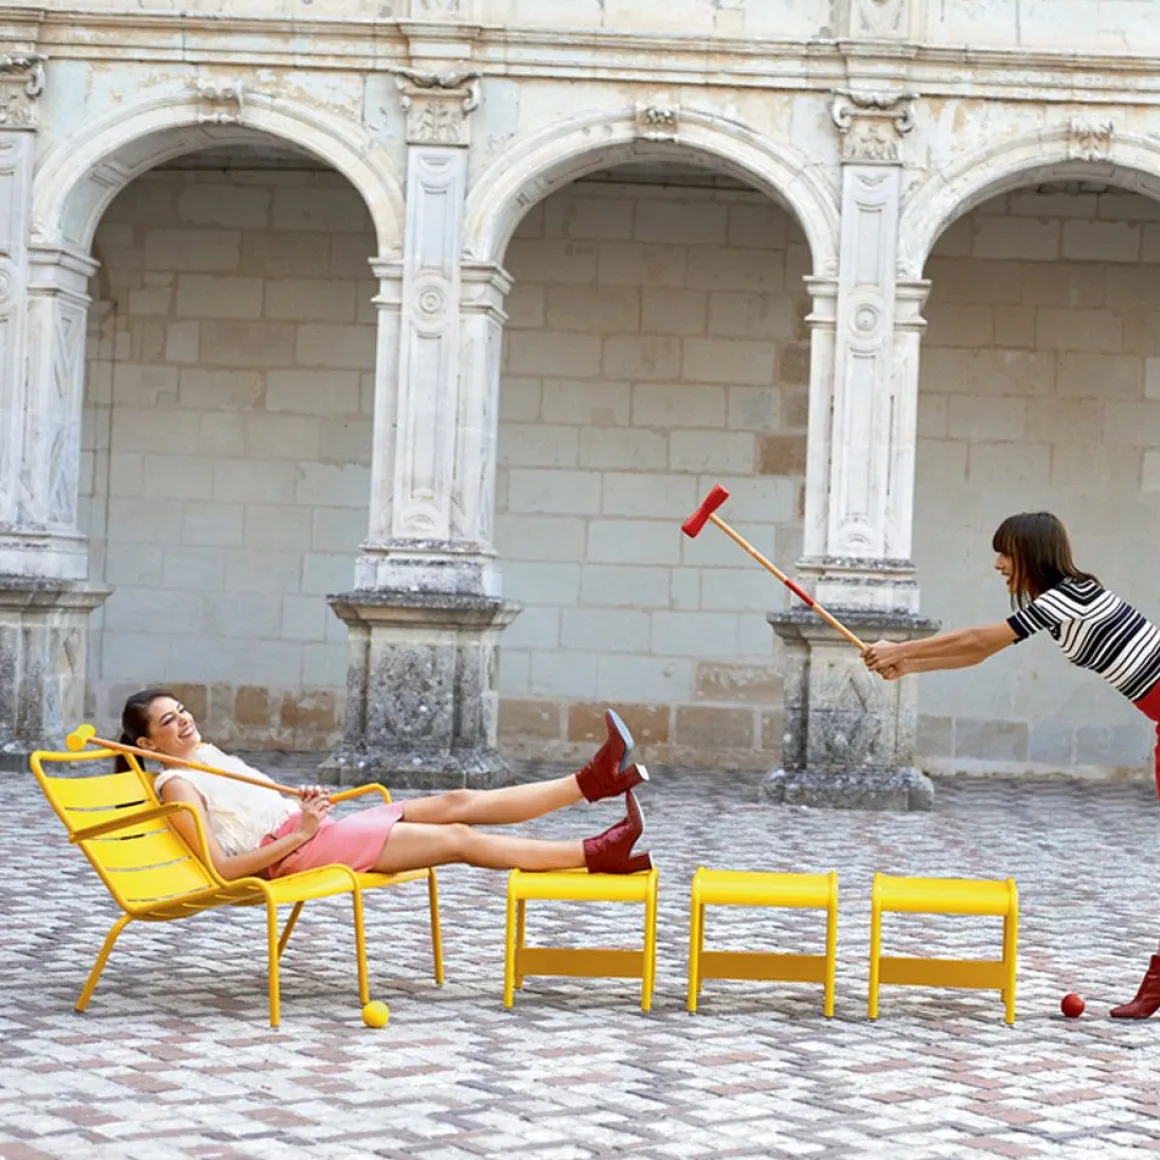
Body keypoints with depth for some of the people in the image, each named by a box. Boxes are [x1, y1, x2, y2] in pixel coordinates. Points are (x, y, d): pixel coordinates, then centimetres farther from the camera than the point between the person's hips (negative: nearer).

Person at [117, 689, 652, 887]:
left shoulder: (213, 757, 22)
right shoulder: (177, 785, -5)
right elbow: (223, 869, -16)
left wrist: (307, 800, 3)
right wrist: (300, 834, -19)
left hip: (315, 830, 9)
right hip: (293, 851, -9)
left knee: (458, 803, -4)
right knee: (459, 838, -15)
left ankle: (596, 778, -10)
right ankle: (598, 856, -19)